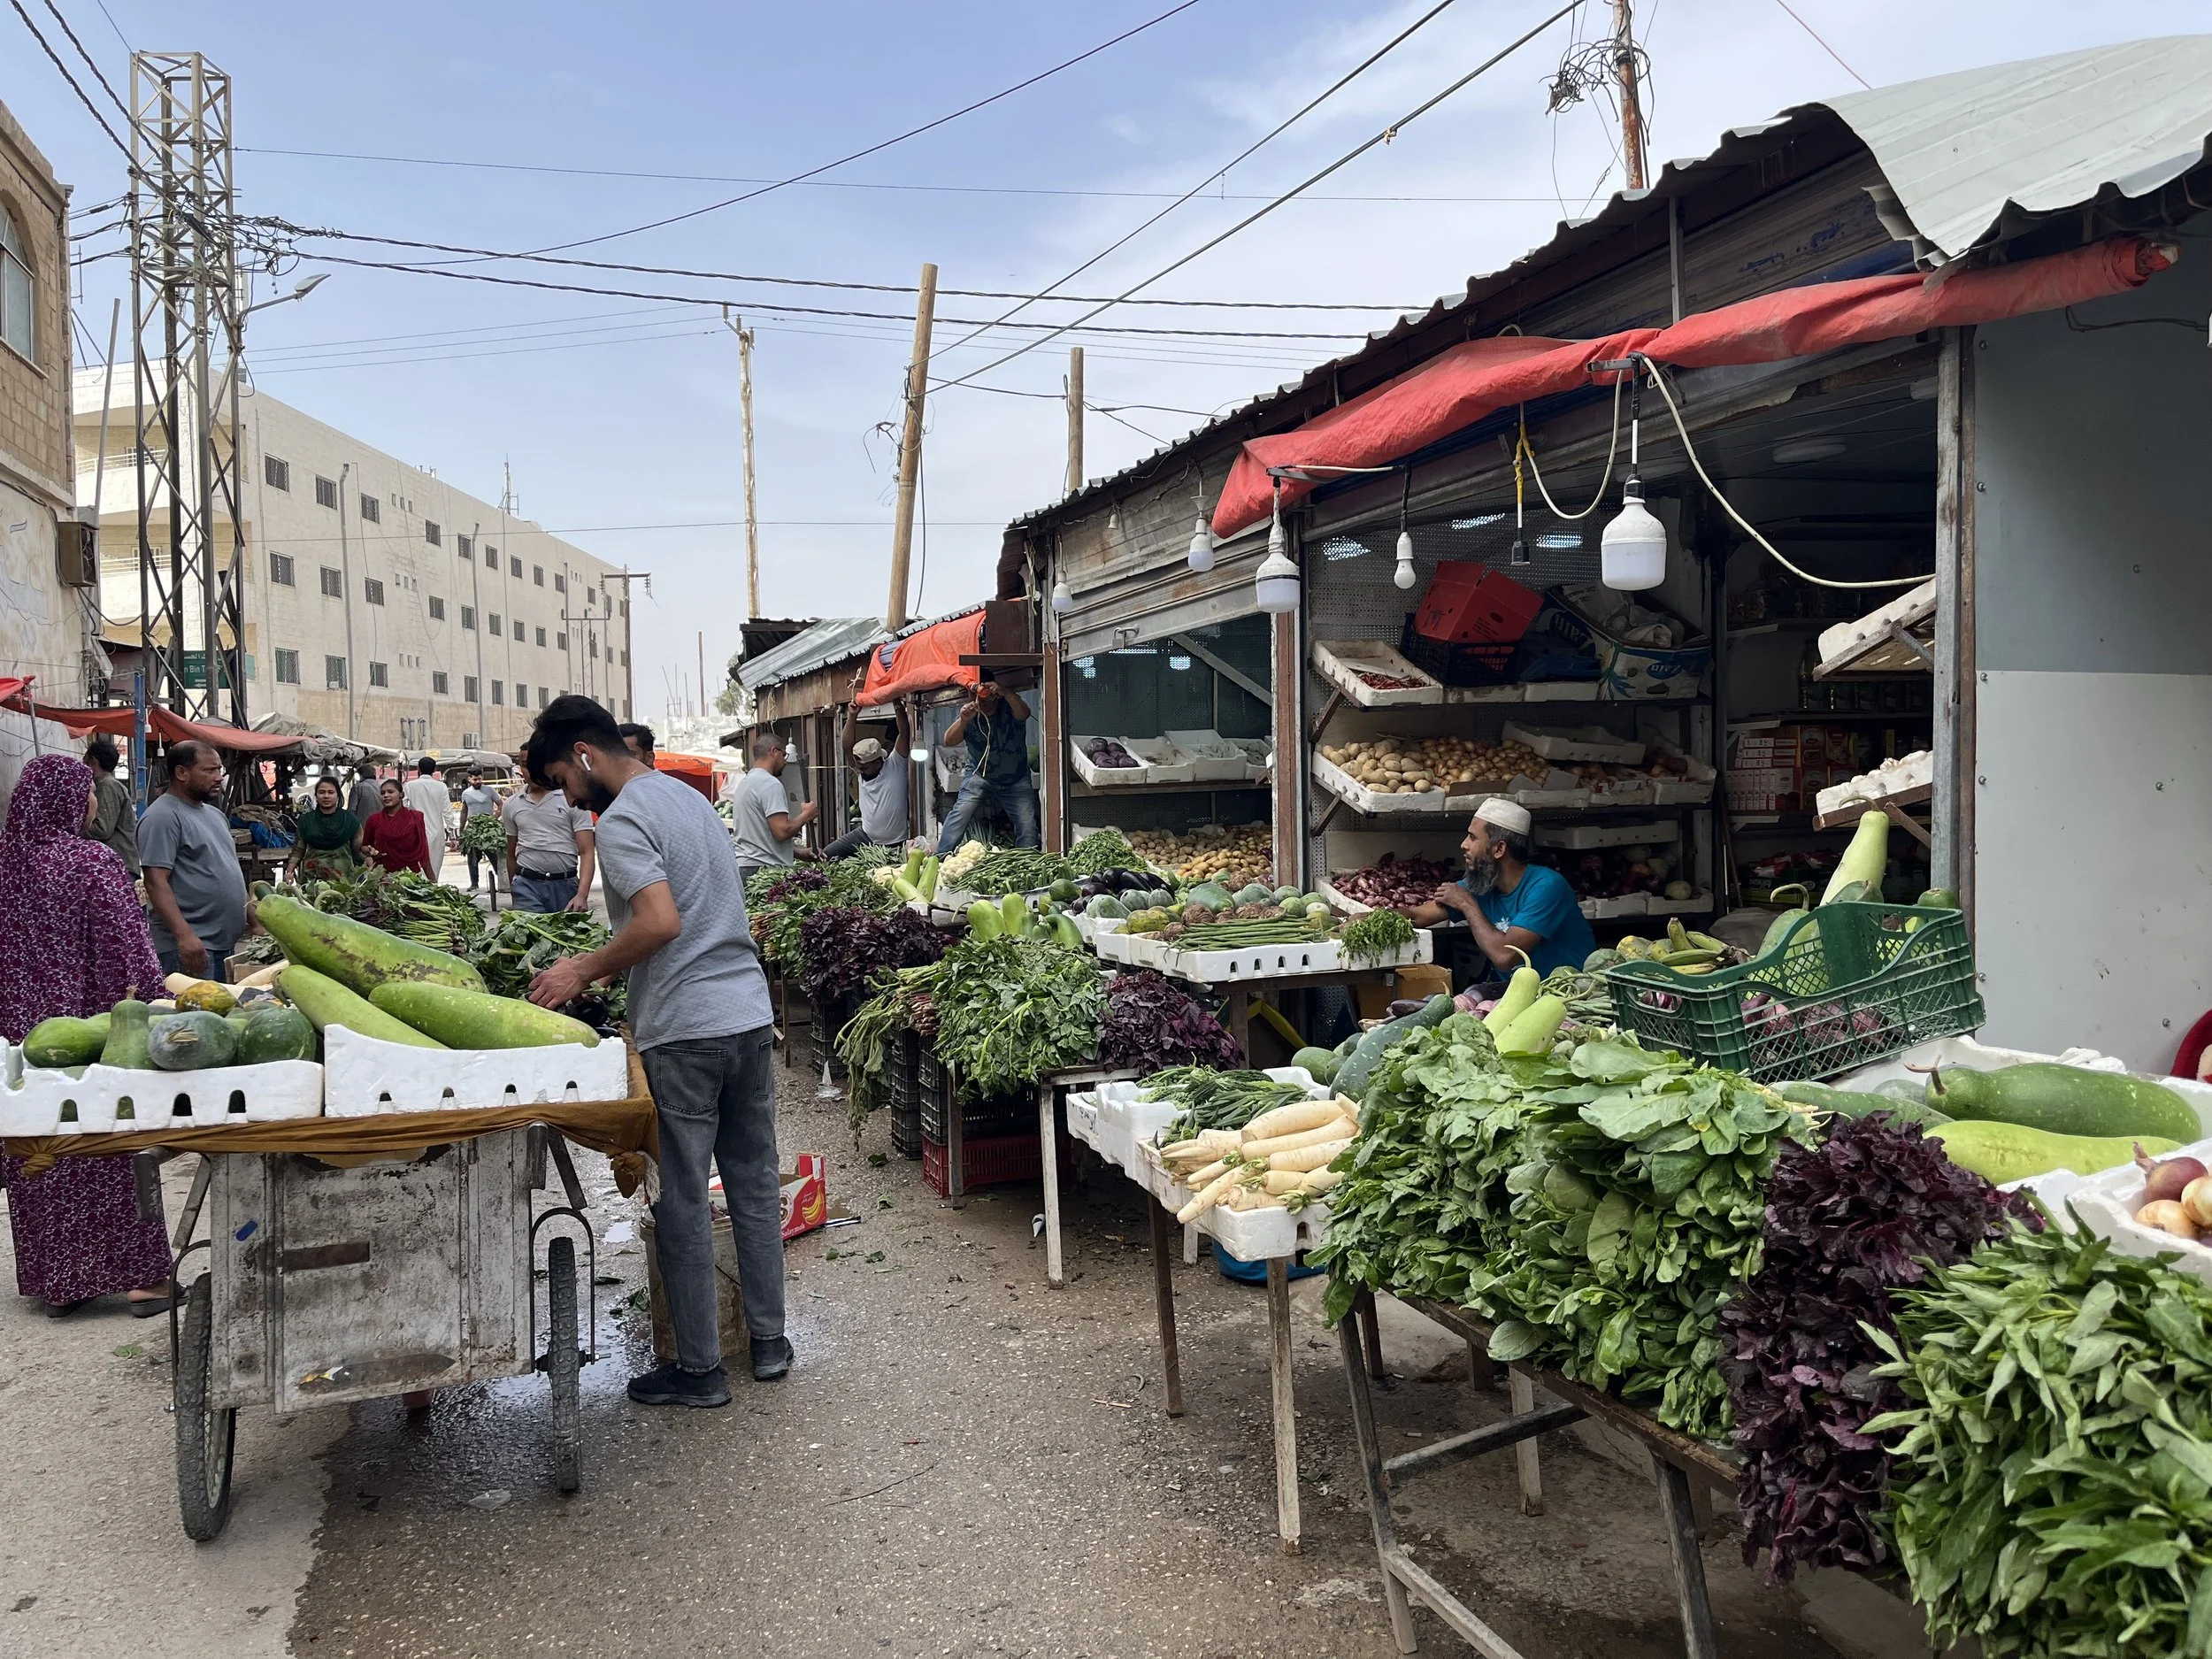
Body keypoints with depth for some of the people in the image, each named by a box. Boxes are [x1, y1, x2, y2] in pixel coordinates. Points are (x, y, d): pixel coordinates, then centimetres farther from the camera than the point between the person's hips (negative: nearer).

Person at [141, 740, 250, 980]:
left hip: (229, 941, 9)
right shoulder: (163, 817, -11)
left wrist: (251, 915, 19)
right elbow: (156, 882, -19)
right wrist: (184, 934, -28)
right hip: (192, 945, -9)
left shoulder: (215, 814, 17)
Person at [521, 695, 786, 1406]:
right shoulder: (689, 796, 17)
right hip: (750, 1014, 9)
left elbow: (661, 922, -24)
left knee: (683, 1203, 3)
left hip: (683, 1034, -8)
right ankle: (769, 1340, 25)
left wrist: (583, 971, -10)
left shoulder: (622, 821, -11)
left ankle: (700, 1369, 13)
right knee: (755, 1184, 15)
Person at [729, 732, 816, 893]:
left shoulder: (743, 782, 20)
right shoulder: (770, 784, -11)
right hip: (764, 868, -9)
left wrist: (799, 853, 21)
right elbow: (782, 831, -19)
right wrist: (805, 815, -2)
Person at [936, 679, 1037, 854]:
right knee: (961, 813, -20)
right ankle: (940, 858, -18)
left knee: (1028, 829, -9)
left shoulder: (1009, 708, -17)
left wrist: (1005, 693, -61)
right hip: (980, 776, 0)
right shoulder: (970, 712, -12)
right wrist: (963, 720, -44)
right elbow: (949, 740, -23)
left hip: (1016, 781, 0)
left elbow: (1024, 714, -41)